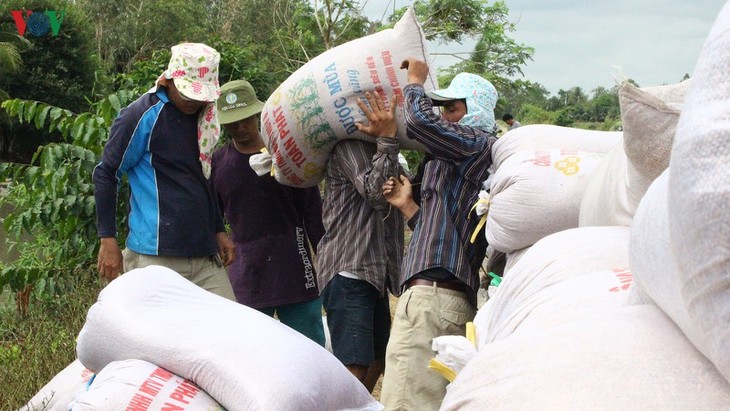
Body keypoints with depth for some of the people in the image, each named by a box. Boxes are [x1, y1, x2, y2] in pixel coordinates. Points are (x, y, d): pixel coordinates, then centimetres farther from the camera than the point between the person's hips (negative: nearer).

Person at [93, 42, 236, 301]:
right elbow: (106, 175, -6)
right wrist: (108, 240, -9)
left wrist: (218, 230, 23)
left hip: (205, 255, 7)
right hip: (156, 256, -7)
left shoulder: (202, 117, 13)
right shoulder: (142, 116, -8)